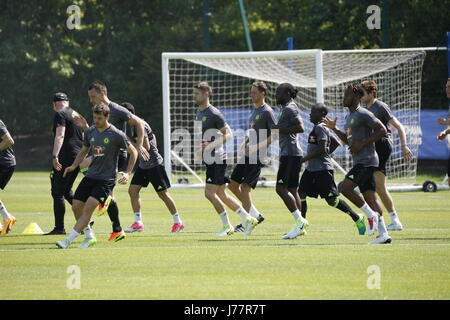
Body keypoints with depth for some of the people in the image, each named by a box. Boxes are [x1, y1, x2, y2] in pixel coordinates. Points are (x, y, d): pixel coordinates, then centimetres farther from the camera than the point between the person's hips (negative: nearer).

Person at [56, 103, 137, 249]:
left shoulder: (116, 135, -10)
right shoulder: (91, 132, 6)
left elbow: (133, 152, 0)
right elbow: (83, 151, 20)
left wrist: (127, 173, -7)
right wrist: (74, 166, 3)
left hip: (106, 179, -6)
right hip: (91, 175, 6)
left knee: (89, 207, -20)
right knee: (76, 206, 0)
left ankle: (69, 240, -20)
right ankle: (89, 236, 21)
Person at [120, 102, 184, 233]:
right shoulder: (134, 125, 9)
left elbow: (146, 147, -25)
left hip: (154, 164, -10)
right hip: (143, 165, 10)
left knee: (163, 193, -1)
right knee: (132, 190, 1)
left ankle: (178, 222, 10)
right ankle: (138, 223, 4)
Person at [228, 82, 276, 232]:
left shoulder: (267, 112, -11)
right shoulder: (255, 110, 16)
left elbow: (274, 135, -15)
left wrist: (256, 147, -20)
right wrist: (245, 142, 9)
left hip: (257, 156, -9)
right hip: (247, 154, 9)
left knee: (245, 187, -14)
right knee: (233, 185, 8)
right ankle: (255, 215, 17)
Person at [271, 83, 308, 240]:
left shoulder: (289, 109, -11)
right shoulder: (288, 108, 20)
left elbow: (300, 128, -23)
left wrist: (280, 129, -17)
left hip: (290, 154, -11)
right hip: (289, 154, 11)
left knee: (281, 188, -13)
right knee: (292, 190, 9)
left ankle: (299, 221, -15)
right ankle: (300, 226, 9)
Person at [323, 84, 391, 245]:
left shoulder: (363, 114, -10)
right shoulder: (349, 117, 20)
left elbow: (382, 130, -16)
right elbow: (348, 140, 30)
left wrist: (362, 144, -18)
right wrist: (334, 129, 18)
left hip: (367, 160, -10)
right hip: (359, 162, 10)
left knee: (344, 187, -19)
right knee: (370, 197, 5)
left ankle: (371, 215, -10)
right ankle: (383, 234, 3)